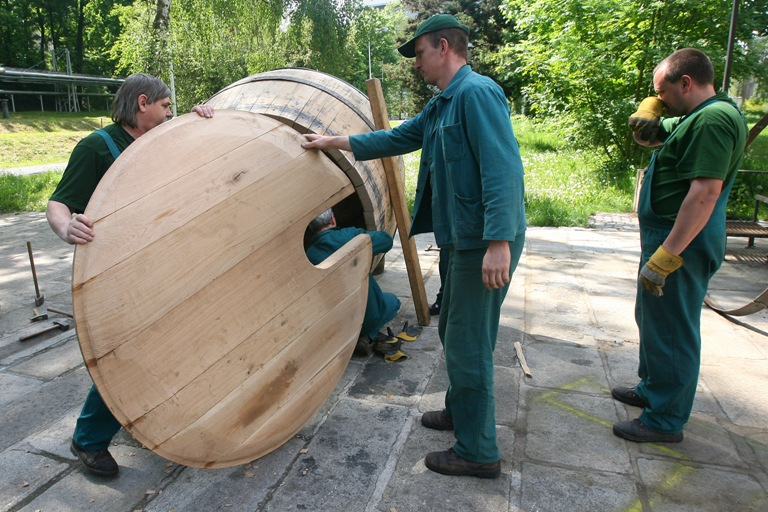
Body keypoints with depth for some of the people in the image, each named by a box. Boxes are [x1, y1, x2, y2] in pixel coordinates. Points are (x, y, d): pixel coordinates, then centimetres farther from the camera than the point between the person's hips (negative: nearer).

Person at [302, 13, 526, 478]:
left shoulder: (477, 93, -15)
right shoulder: (442, 105, 17)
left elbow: (503, 169, -24)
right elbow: (395, 139, 24)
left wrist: (499, 243, -30)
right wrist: (333, 142, 26)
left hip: (485, 242, -10)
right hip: (464, 240, 10)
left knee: (468, 344, -2)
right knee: (455, 332, 21)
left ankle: (478, 453, 14)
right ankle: (460, 411, 40)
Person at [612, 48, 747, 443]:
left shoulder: (713, 119, -20)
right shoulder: (694, 116, 14)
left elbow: (705, 192, -28)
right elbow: (644, 134, 24)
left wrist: (667, 255, -29)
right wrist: (654, 106, 3)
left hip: (681, 242, -11)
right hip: (665, 234, 11)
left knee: (670, 330, -1)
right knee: (652, 318, 22)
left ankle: (666, 420, 13)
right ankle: (652, 388, 40)